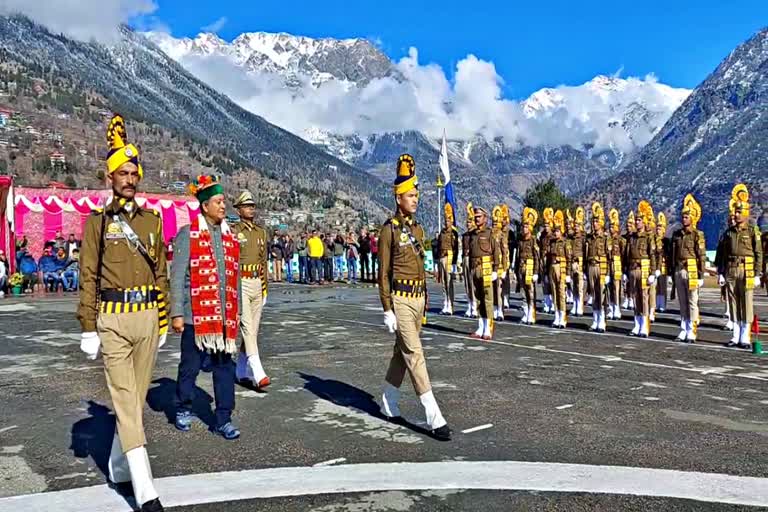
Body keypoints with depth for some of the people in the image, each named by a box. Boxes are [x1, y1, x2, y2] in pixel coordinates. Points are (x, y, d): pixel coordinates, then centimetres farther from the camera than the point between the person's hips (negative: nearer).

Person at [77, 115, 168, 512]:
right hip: (113, 319, -4)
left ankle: (119, 467, 32)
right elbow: (87, 276, -1)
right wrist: (88, 328, -6)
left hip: (147, 318, 4)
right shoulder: (98, 222, 2)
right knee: (126, 400, -7)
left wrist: (163, 322, 13)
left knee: (136, 396, 13)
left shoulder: (152, 220, 11)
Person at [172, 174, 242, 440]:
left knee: (225, 366, 5)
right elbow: (177, 276, -7)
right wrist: (177, 313, -10)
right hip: (196, 314, -4)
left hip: (225, 316, 4)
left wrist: (237, 310, 14)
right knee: (190, 366, 9)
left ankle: (224, 419, 14)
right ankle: (184, 410, 30)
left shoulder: (230, 237, 11)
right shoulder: (188, 234, -4)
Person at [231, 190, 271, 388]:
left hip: (257, 284, 6)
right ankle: (258, 373, -20)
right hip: (240, 284, -6)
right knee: (247, 327, -14)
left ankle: (242, 371, 22)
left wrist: (265, 288, 16)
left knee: (254, 329, 9)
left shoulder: (262, 232, 13)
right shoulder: (232, 231, -4)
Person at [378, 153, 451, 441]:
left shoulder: (418, 229, 12)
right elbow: (383, 272, -10)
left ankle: (388, 405, 30)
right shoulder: (389, 230, -10)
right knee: (415, 355, -9)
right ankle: (434, 418, -10)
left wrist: (424, 302, 17)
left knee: (402, 353, 15)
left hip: (418, 298, 8)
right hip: (400, 300, -8)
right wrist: (387, 310, -14)